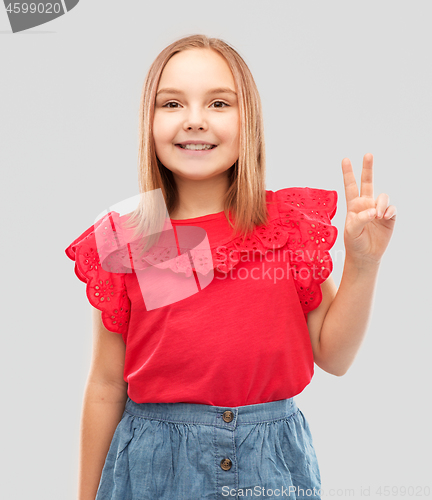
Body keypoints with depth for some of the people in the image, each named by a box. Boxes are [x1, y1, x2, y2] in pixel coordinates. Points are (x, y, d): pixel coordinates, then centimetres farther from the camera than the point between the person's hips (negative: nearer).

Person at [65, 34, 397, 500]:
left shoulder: (293, 222, -5)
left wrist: (362, 262, -13)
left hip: (274, 461, 1)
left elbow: (332, 356, -1)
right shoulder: (123, 243, -7)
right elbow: (105, 388, 0)